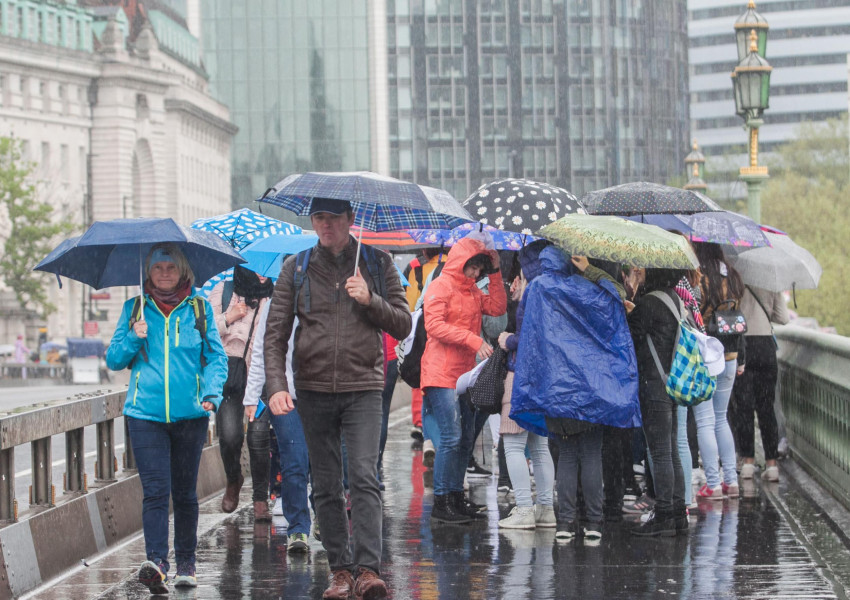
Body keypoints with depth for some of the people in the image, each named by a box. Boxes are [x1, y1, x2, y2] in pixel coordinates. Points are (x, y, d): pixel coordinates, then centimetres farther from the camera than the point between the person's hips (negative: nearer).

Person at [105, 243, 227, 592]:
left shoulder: (199, 308, 9)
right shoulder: (135, 310, 10)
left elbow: (217, 356, 7)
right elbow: (113, 360, 13)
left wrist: (212, 393, -9)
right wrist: (134, 338, -6)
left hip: (190, 413, 1)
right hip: (145, 413, -1)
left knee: (184, 492, 8)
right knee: (155, 490, -12)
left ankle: (186, 564, 17)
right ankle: (155, 560, -20)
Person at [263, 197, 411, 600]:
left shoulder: (377, 263, 5)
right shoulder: (295, 269, 7)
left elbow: (403, 326, 5)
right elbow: (275, 333, 3)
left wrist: (370, 301, -13)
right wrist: (276, 385, -11)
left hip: (363, 388, -2)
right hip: (313, 389, 2)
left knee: (364, 478, -15)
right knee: (326, 487, 6)